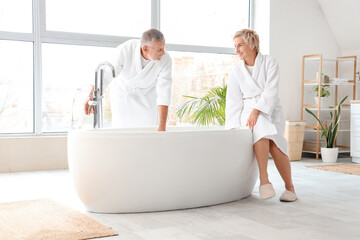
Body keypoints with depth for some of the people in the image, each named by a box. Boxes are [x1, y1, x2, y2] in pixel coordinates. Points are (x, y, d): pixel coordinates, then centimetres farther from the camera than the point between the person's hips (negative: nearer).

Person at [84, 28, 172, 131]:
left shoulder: (165, 60, -28)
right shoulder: (125, 49, -31)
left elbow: (164, 93, -29)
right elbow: (106, 75, -31)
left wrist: (162, 127, -34)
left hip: (147, 95, 1)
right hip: (122, 91, -1)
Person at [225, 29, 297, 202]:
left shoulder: (270, 63, 0)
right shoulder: (236, 72, 8)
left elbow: (270, 91, -12)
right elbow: (233, 102, 3)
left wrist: (256, 111, -23)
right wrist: (233, 127, -7)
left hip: (271, 111, -1)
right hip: (248, 112, 1)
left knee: (275, 146, -26)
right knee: (261, 127, -35)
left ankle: (290, 187, -7)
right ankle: (264, 180, -36)